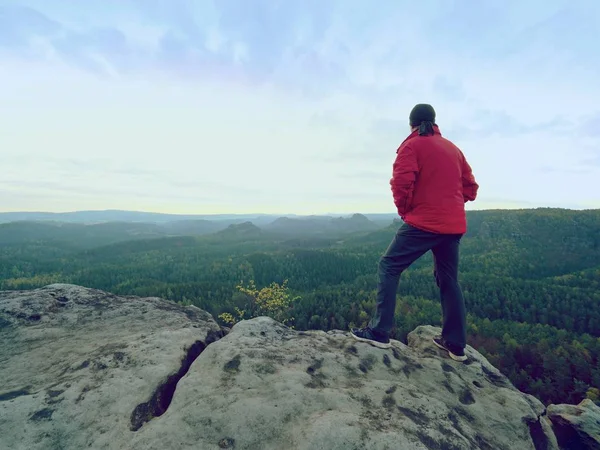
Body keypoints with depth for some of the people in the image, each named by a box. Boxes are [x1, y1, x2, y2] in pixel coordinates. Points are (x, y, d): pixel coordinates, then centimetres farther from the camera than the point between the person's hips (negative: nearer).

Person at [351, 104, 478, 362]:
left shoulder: (412, 145, -2)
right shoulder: (453, 148, 17)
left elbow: (401, 182, -16)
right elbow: (470, 187, 17)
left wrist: (404, 210, 0)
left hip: (423, 222, -7)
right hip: (454, 225, 7)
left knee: (389, 267, 0)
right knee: (448, 280, 15)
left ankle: (379, 333, -3)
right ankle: (455, 344, 21)